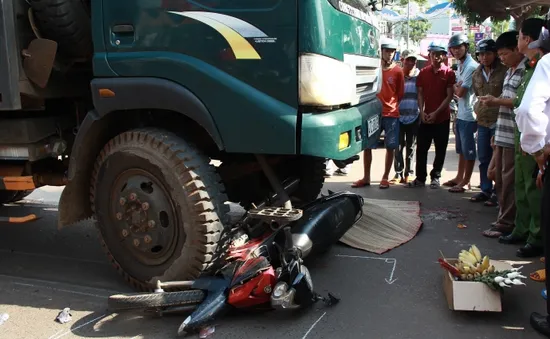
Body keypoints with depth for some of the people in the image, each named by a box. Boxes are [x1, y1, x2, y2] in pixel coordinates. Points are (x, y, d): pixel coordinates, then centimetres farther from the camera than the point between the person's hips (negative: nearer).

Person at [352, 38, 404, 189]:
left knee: (390, 147, 4)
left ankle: (385, 178, 15)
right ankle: (366, 177, 14)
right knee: (366, 145, 3)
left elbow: (400, 94, 8)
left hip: (391, 114, -1)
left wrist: (390, 104, 7)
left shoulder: (398, 71, -1)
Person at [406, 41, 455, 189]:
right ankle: (420, 178, 11)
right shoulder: (423, 72, 6)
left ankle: (435, 177, 17)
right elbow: (420, 94, 6)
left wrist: (436, 113, -14)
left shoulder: (449, 73, -3)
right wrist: (422, 111, -8)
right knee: (421, 149, 3)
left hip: (442, 118, -2)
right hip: (425, 117, 2)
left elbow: (449, 96, -6)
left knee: (440, 150, 5)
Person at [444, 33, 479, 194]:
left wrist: (454, 86, 3)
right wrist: (457, 87, -4)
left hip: (469, 115, -9)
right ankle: (459, 177, 29)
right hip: (460, 114, 9)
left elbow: (460, 92, -17)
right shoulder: (460, 65, 12)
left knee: (469, 150, 2)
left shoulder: (472, 66, -17)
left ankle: (466, 181, 11)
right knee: (461, 149, 18)